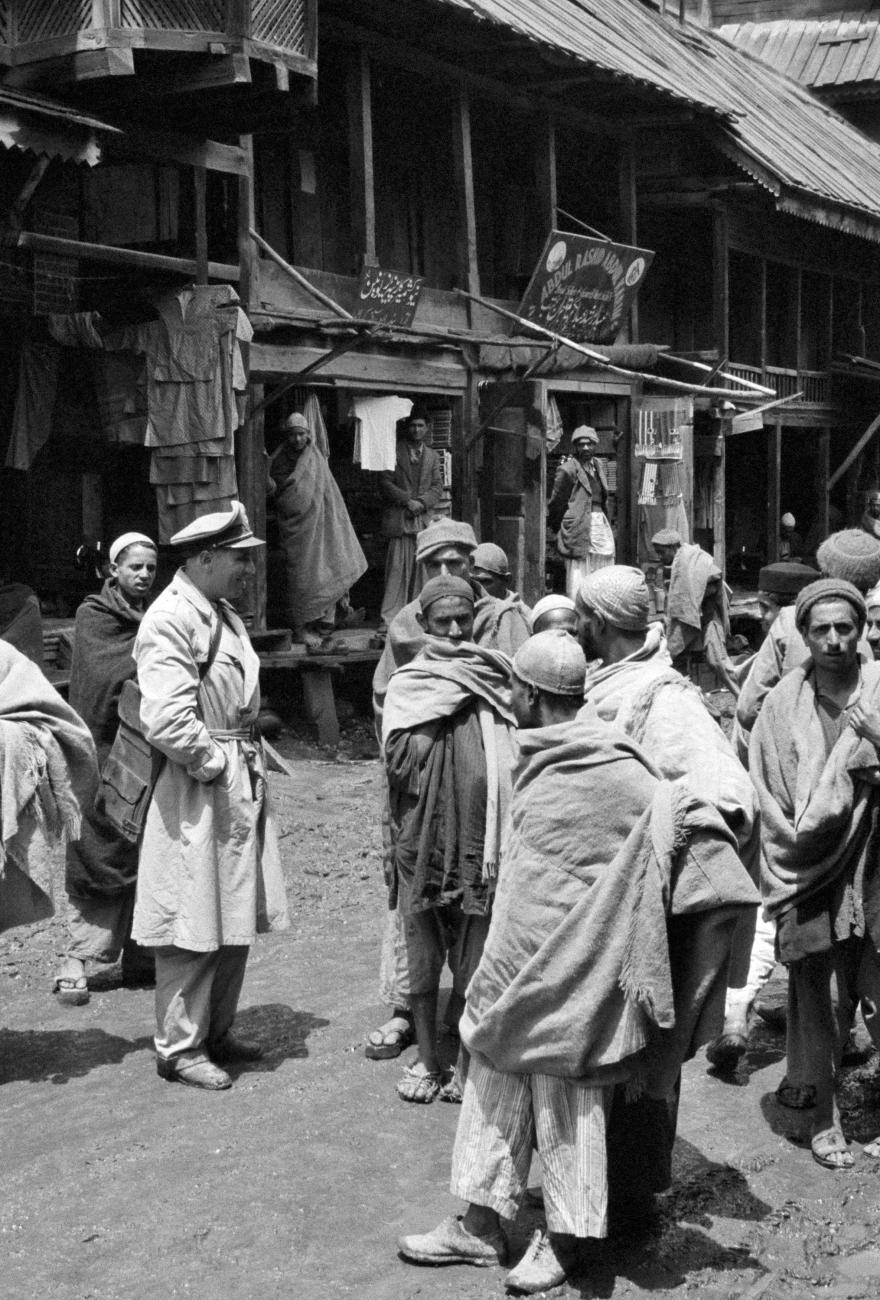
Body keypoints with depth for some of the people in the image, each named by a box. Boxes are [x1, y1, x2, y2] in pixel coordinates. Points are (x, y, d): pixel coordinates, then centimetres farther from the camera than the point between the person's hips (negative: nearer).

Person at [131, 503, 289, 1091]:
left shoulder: (226, 616, 14)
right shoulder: (170, 620, -17)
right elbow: (166, 720, -26)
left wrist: (253, 757, 11)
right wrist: (216, 764, -16)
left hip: (241, 783, 9)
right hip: (196, 792, -9)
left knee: (236, 920, 16)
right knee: (194, 930, -1)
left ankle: (216, 1031, 29)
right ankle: (180, 1048, 12)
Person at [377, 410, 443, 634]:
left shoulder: (432, 456, 18)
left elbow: (437, 487, 12)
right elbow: (385, 483, -2)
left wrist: (421, 502, -7)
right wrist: (407, 500, -11)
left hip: (424, 518, 4)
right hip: (399, 518, -4)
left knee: (420, 570, 0)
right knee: (397, 569, -10)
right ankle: (389, 619, -10)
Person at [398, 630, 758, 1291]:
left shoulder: (608, 768, -20)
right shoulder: (539, 756, 5)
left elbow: (683, 810, -22)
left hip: (568, 972, -8)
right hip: (515, 965, 8)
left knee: (568, 1103, 7)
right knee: (495, 1084, 15)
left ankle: (562, 1238, 23)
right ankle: (481, 1225, 27)